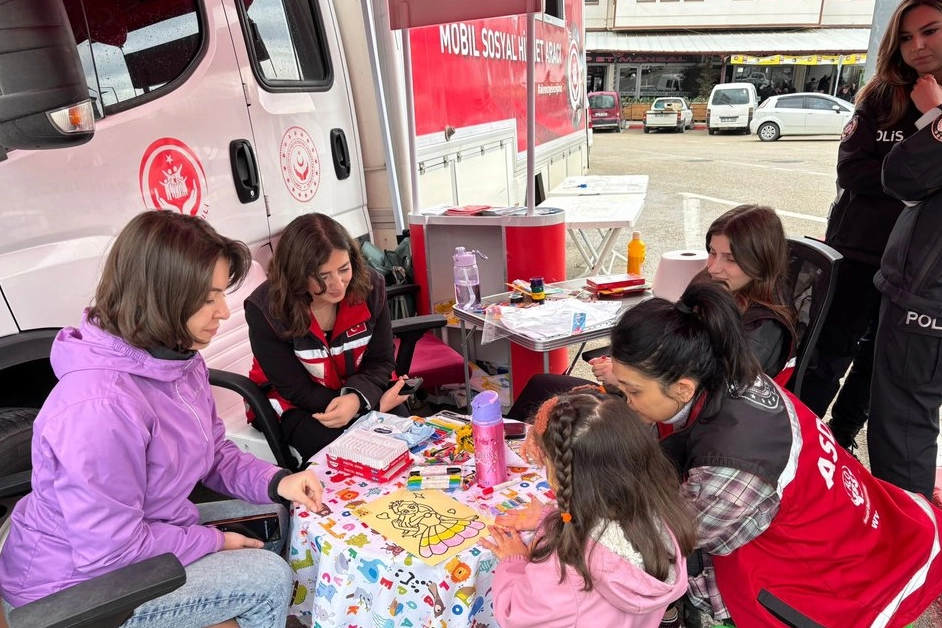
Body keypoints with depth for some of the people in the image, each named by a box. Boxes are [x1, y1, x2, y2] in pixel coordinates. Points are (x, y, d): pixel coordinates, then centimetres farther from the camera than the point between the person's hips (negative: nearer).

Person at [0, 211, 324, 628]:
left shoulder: (180, 359, -6)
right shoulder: (99, 406, -35)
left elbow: (216, 455, 4)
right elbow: (111, 552, -29)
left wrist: (277, 482, -13)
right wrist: (214, 543, -15)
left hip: (142, 534, 8)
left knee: (280, 516, 10)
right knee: (269, 578, -11)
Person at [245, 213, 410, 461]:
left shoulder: (369, 286, -16)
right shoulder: (265, 310, -25)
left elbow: (381, 360, -8)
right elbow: (298, 390, -20)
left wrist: (357, 398, -32)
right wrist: (375, 404, -27)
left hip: (359, 391, 3)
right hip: (293, 404, -3)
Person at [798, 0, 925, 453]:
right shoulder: (881, 97, -1)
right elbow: (851, 169, -10)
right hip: (860, 249, -2)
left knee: (881, 358, 14)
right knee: (830, 352, 2)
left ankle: (842, 436, 31)